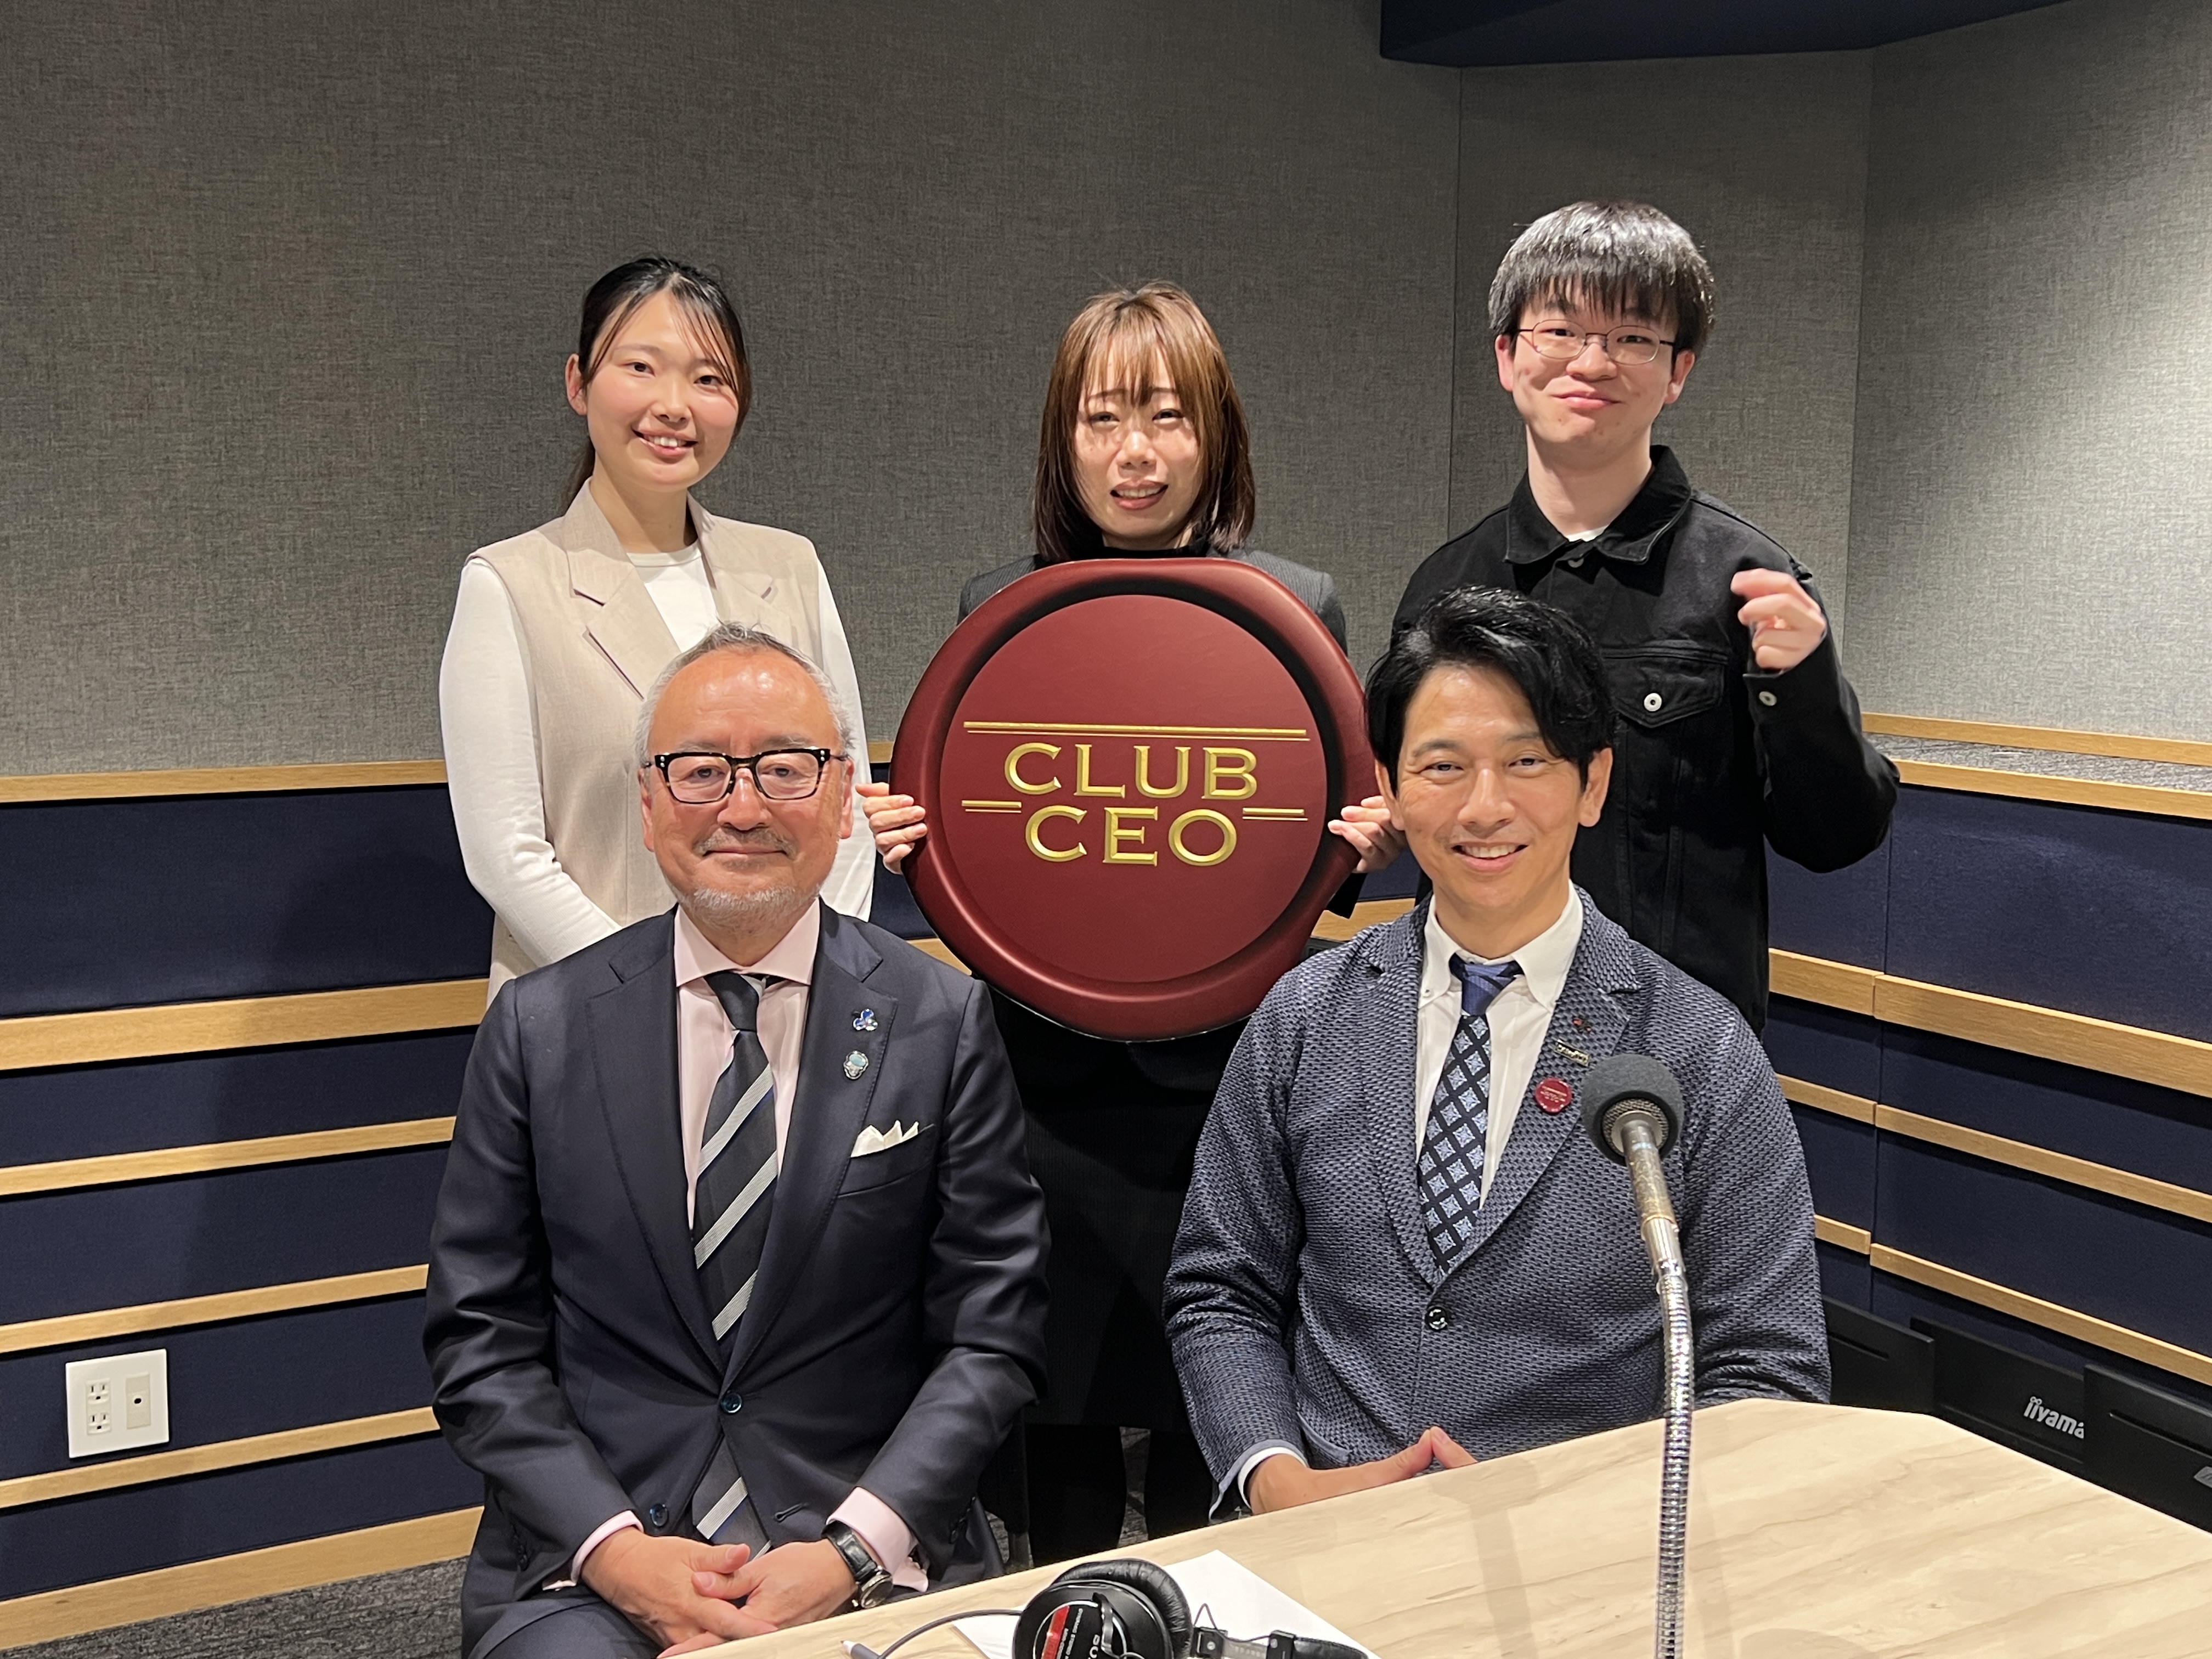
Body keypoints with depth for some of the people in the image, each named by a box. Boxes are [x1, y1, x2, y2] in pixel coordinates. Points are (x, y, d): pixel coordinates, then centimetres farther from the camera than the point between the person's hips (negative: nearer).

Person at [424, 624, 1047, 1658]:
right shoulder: (539, 1028, 3)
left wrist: (848, 1552, -11)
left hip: (871, 1560, 0)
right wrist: (615, 1546, -9)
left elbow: (993, 1336, 0)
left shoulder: (943, 1023, 1)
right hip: (589, 1561, 1)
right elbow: (479, 1340, 4)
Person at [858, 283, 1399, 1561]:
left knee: (1210, 1412, 10)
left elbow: (1326, 858, 8)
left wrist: (1369, 848, -14)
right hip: (1047, 1074, 1)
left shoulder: (1300, 606, 2)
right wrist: (901, 838, -10)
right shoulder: (995, 609, 4)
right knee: (1060, 1408, 10)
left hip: (1226, 1073, -1)